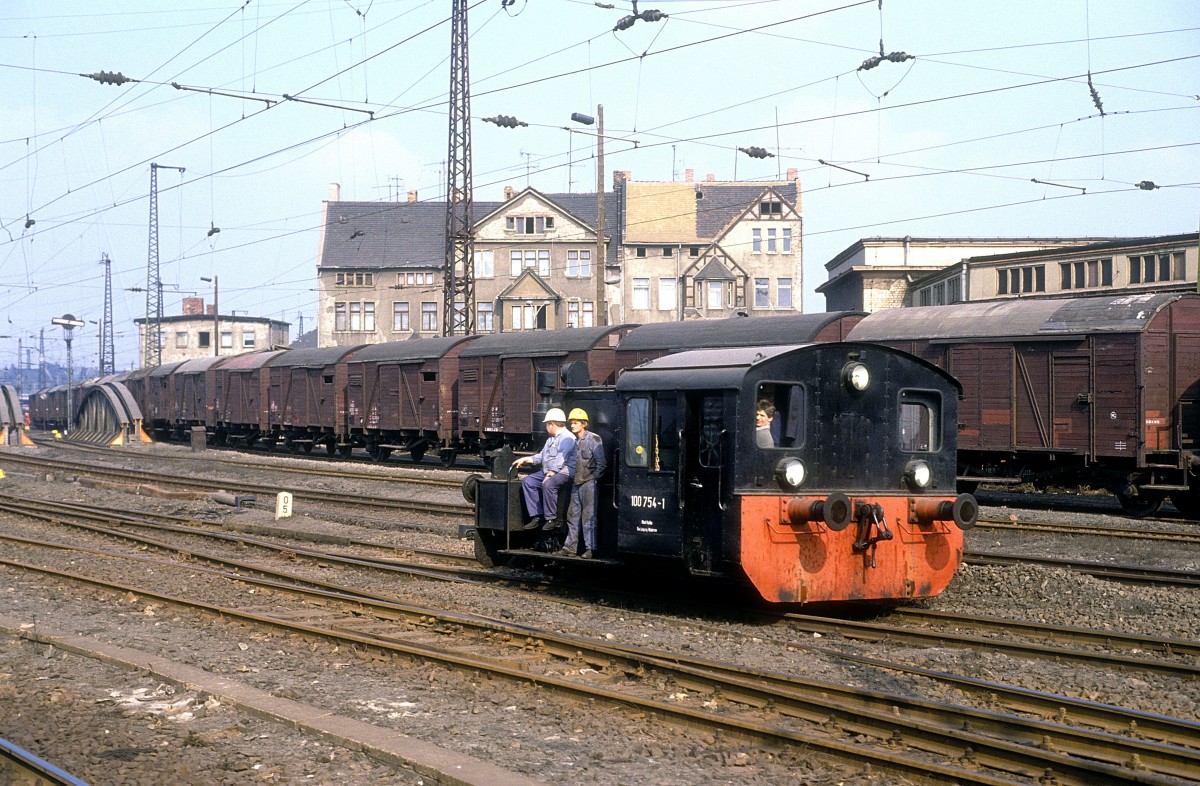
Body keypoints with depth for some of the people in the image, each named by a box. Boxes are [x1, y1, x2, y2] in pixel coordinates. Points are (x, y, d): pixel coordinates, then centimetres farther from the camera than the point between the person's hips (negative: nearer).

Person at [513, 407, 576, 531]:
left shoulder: (567, 438, -10)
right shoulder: (551, 439, 24)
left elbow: (560, 460, -20)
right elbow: (541, 457, 27)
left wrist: (549, 475, -25)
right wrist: (524, 459, 19)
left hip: (564, 471, -10)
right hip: (547, 471, 10)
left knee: (548, 484, -36)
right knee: (527, 481, -5)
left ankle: (552, 519, -26)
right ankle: (537, 516, -11)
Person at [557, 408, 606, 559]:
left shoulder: (593, 439, -7)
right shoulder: (572, 440, 12)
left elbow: (601, 463, -7)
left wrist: (593, 478, -9)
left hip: (588, 483, -7)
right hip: (575, 483, 7)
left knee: (588, 516, -5)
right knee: (572, 515, 9)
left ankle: (590, 548, -2)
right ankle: (570, 546, 14)